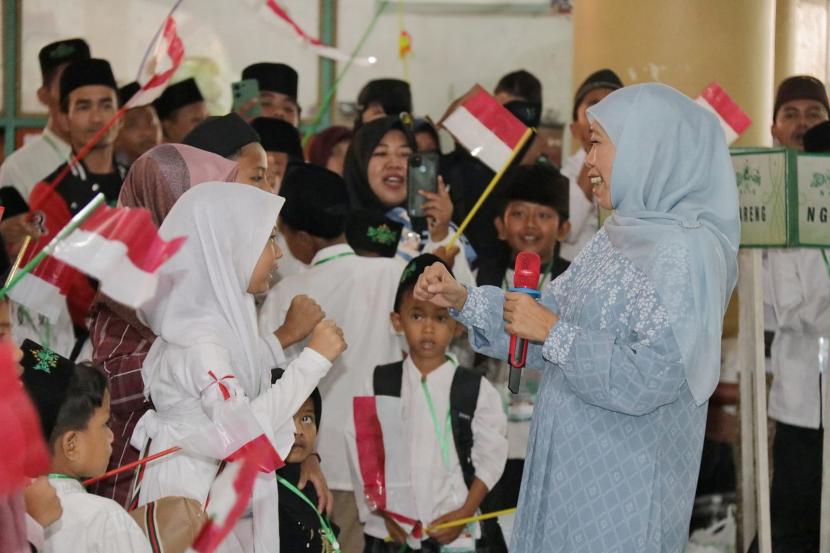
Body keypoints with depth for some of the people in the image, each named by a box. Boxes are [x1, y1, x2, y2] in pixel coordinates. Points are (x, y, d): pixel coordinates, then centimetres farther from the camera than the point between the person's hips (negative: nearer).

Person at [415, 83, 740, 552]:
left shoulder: (686, 252, -19)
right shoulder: (621, 235, 9)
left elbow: (649, 378, -25)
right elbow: (551, 320, 11)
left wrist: (553, 333, -19)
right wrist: (462, 301, 2)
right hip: (572, 464, 8)